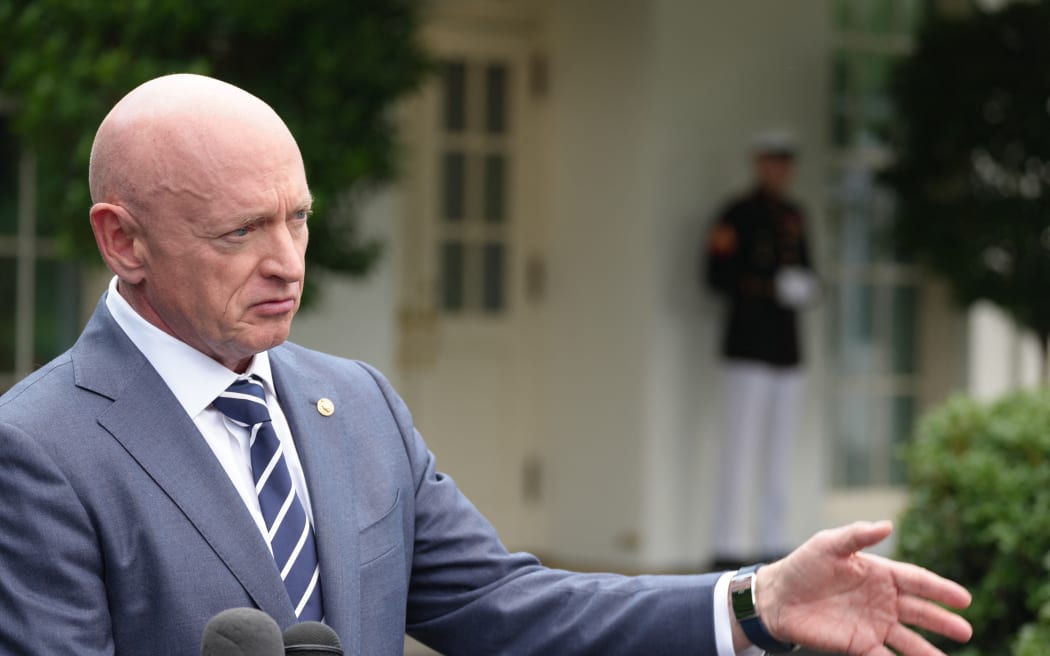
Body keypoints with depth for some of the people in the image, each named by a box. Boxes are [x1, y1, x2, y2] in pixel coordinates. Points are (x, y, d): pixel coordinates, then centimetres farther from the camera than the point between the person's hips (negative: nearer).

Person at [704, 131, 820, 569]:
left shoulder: (793, 217, 17)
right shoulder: (736, 216, -5)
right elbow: (718, 275, -10)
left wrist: (805, 288, 2)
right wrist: (770, 289, -20)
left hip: (787, 348, 7)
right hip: (748, 348, -7)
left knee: (780, 451, 7)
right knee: (739, 449, -9)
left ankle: (774, 542, 11)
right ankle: (727, 546, -8)